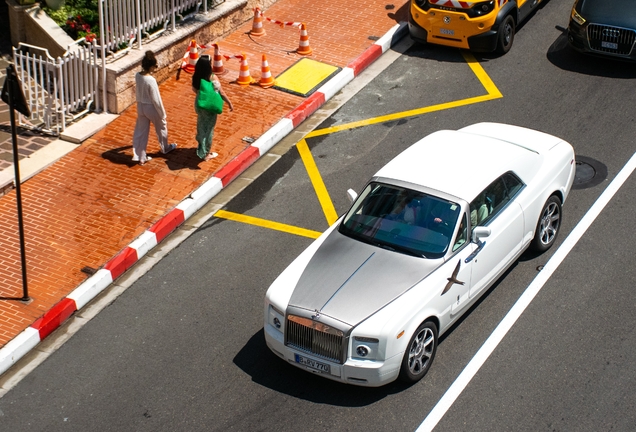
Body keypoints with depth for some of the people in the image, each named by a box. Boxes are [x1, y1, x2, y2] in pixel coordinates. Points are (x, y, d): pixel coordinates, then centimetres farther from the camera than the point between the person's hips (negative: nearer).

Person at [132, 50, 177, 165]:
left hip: (140, 106, 6)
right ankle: (165, 148, 45)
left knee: (140, 131, 15)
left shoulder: (137, 75, -9)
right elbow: (156, 100, -22)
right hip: (151, 108, -6)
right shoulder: (151, 80, -30)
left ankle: (140, 156, 21)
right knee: (161, 127, 22)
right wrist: (162, 114, -12)